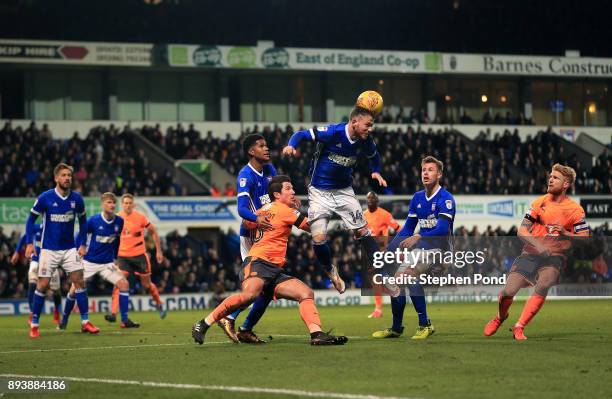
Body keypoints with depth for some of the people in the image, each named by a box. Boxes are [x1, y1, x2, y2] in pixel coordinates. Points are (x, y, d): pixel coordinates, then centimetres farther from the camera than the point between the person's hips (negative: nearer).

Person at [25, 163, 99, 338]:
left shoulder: (76, 198, -3)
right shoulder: (45, 198, -11)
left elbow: (83, 220, 13)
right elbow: (31, 219, -1)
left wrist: (83, 244, 6)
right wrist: (29, 243, -9)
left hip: (69, 249, 3)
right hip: (49, 249, -3)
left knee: (79, 282, -5)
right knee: (42, 285, -4)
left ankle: (85, 322, 2)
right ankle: (34, 325, 7)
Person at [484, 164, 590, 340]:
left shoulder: (575, 210, -1)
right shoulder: (540, 203, 4)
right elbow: (521, 231, 0)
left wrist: (565, 233, -19)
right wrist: (537, 244, -18)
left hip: (555, 257, -2)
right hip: (531, 253, 2)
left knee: (542, 286, -32)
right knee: (508, 291, -11)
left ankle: (519, 327, -23)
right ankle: (500, 317, 23)